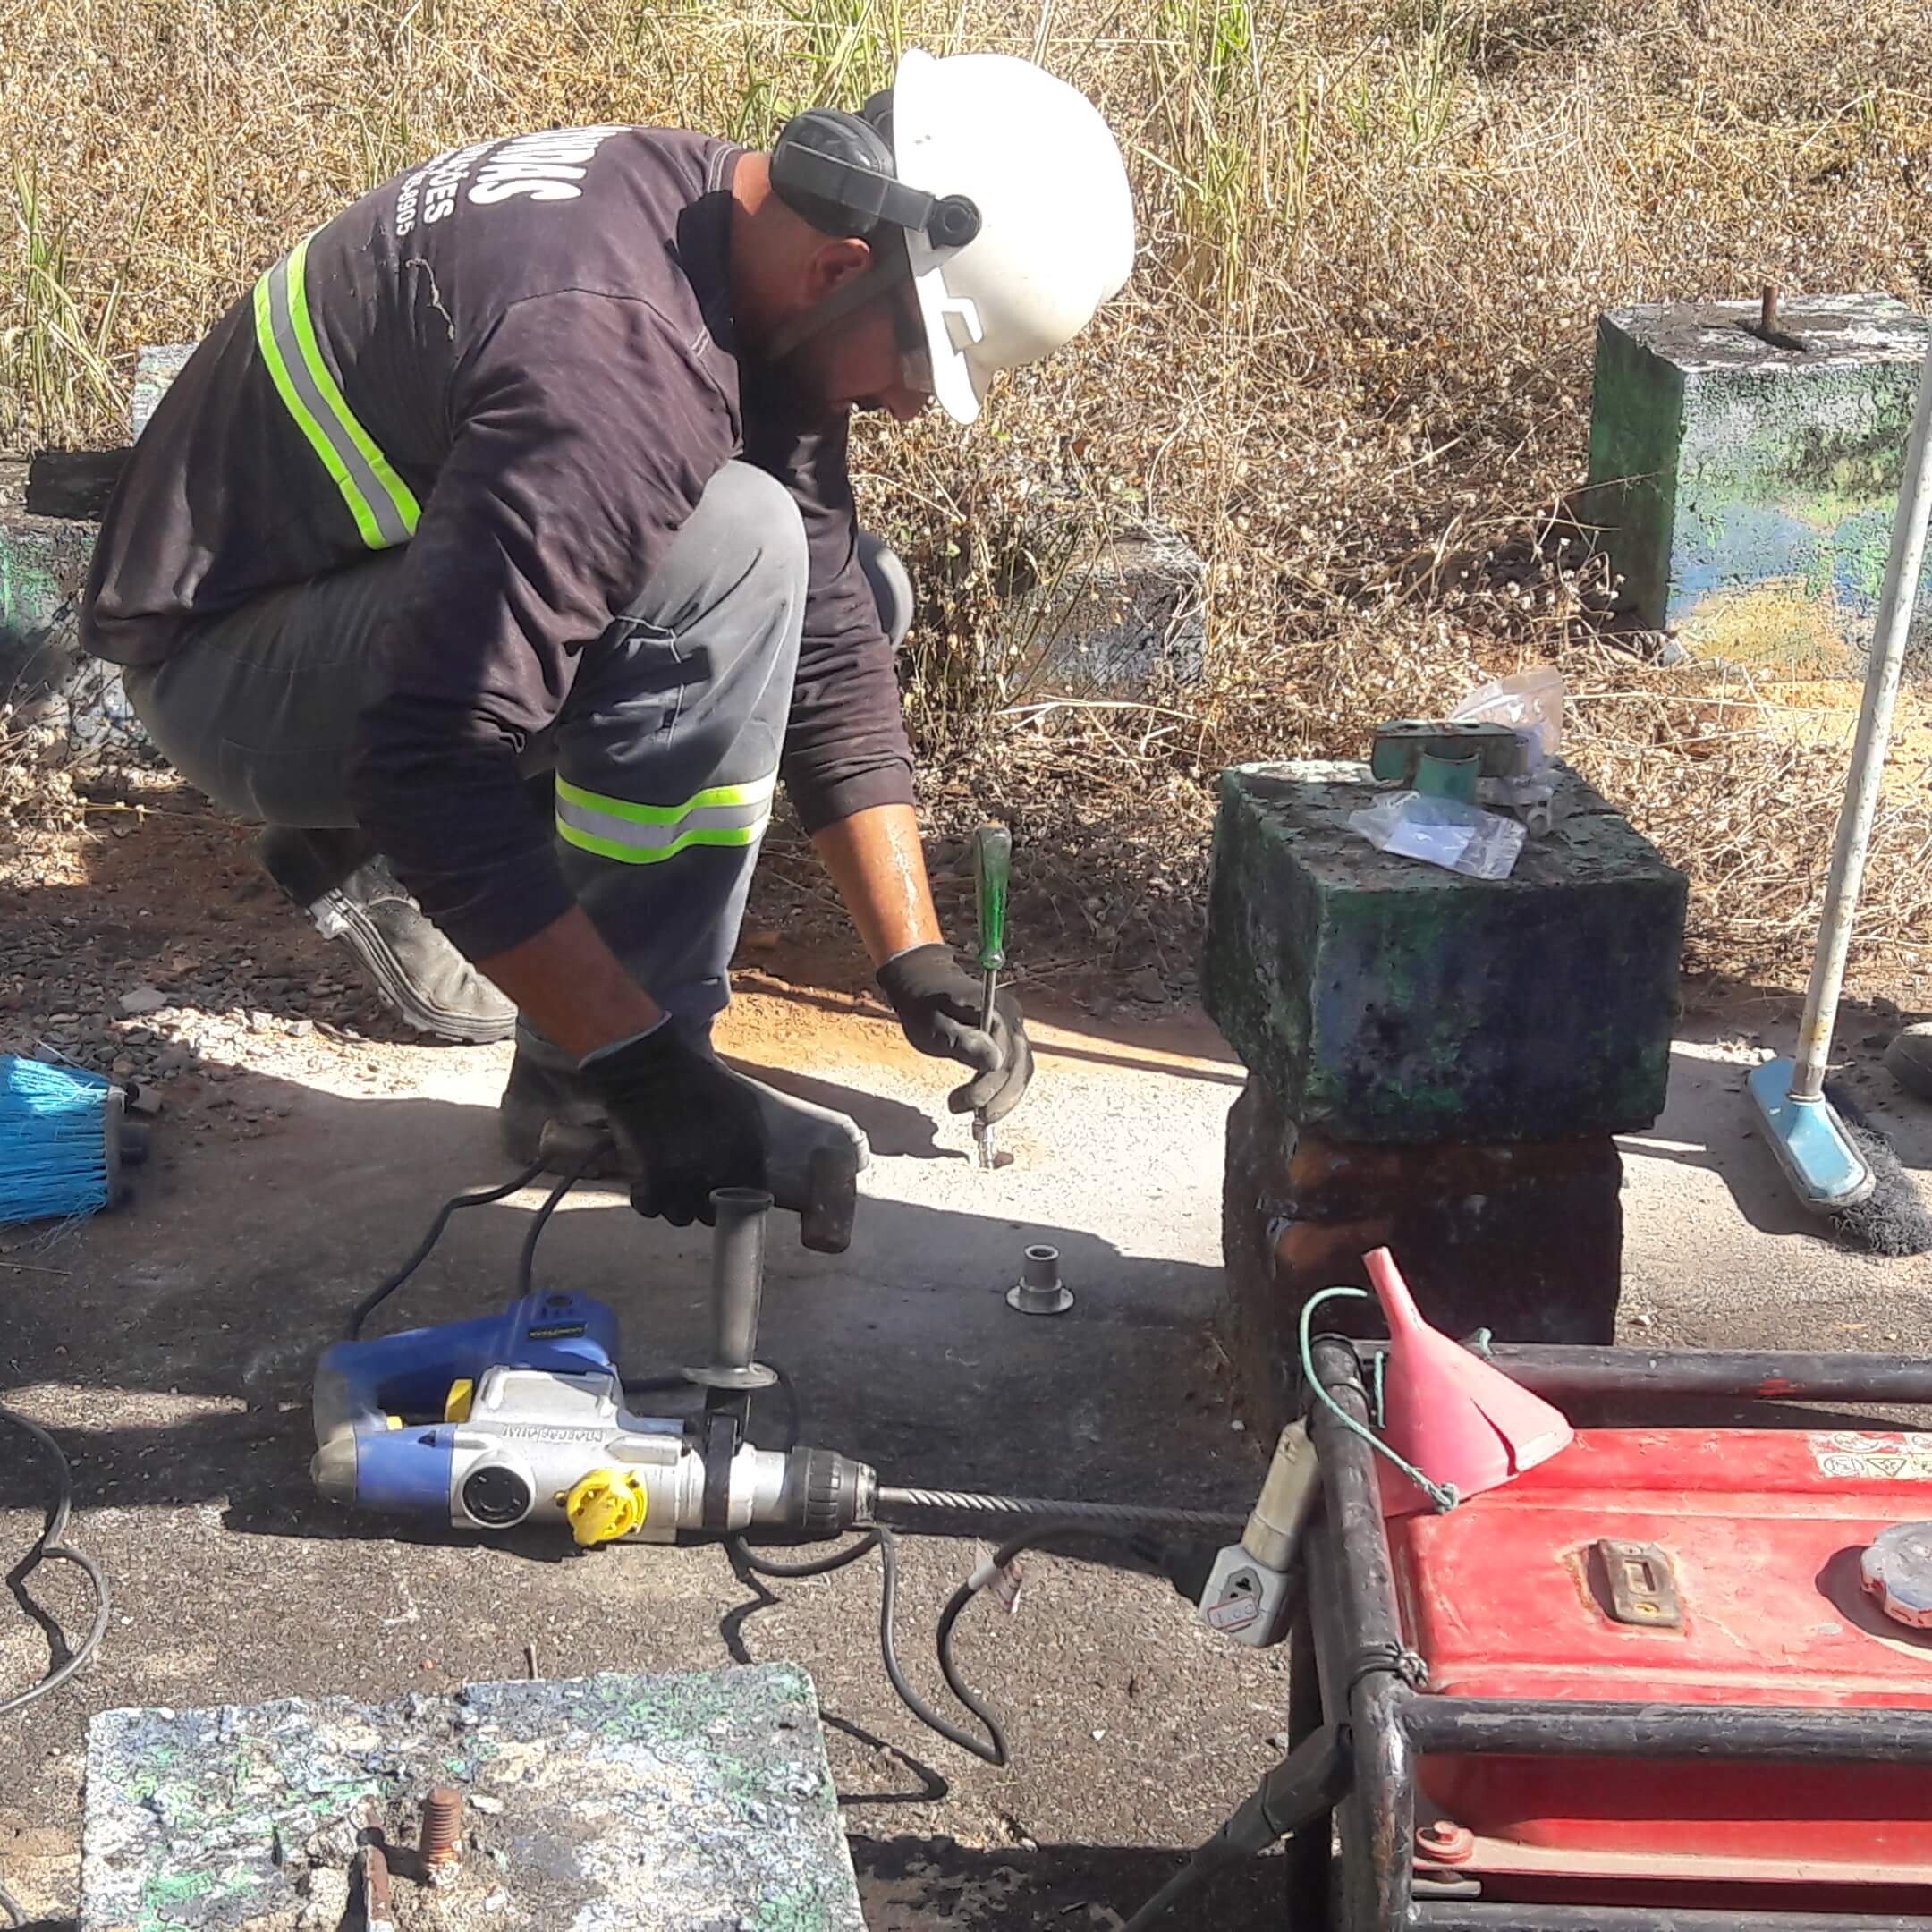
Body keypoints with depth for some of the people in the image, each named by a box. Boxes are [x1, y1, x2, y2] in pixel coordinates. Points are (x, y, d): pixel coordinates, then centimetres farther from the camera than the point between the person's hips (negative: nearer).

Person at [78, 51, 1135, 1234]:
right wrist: (643, 1065, -32)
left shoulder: (741, 236, -4)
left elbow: (826, 647, 1)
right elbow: (432, 769, -36)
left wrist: (917, 961, -2)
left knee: (849, 594, 7)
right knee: (730, 552, -29)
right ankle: (585, 1086, -17)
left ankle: (383, 862, 9)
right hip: (225, 664, -9)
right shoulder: (617, 359, -34)